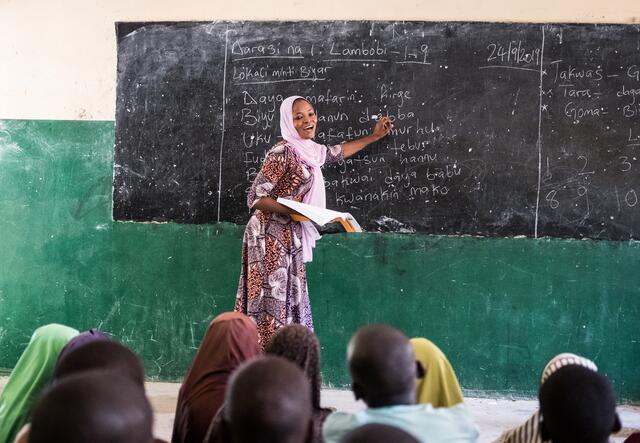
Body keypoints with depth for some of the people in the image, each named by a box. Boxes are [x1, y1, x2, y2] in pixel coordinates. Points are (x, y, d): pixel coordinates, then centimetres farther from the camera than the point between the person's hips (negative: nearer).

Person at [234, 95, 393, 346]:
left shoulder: (310, 150, 12)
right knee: (272, 302, -11)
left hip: (291, 237, 9)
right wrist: (294, 210, -26)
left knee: (289, 302, 8)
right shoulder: (282, 152, -14)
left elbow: (338, 152, 33)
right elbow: (255, 198, -16)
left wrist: (374, 136, 38)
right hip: (271, 237, -9)